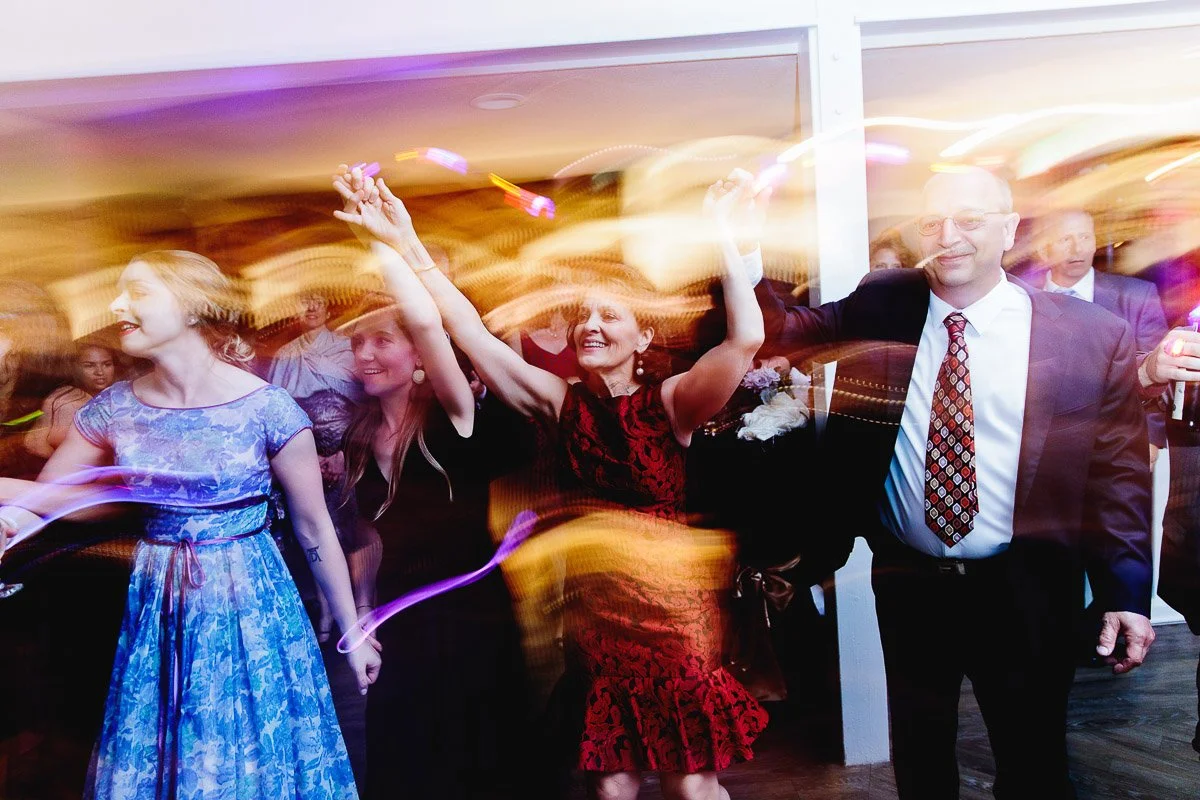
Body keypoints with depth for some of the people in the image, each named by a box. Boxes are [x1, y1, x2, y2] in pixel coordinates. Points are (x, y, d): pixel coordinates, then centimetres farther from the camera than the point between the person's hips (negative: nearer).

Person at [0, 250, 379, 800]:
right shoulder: (114, 409, -2)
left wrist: (352, 631, -2)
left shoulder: (265, 408, -15)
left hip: (249, 606, -4)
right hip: (157, 610, 4)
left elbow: (315, 529, -8)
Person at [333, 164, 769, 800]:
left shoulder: (671, 402, -9)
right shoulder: (562, 402, -2)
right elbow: (472, 334, -9)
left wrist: (720, 232, -26)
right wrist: (408, 246, -15)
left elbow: (745, 339, -25)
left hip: (670, 602, -2)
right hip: (594, 605, 3)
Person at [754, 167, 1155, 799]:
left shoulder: (1093, 336, -8)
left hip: (1024, 592, -2)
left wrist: (1126, 593, -6)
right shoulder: (879, 306, -2)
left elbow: (1119, 473, -5)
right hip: (907, 582, 2)